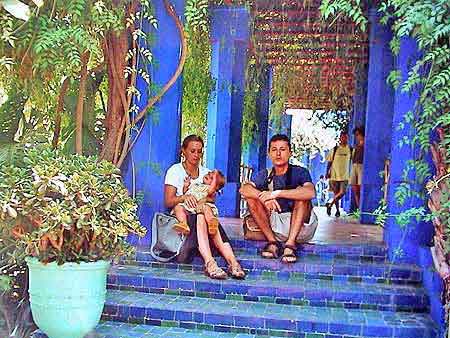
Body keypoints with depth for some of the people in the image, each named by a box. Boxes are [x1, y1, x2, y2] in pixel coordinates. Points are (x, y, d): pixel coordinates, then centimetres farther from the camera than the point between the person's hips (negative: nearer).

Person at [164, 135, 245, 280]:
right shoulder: (175, 170, 7)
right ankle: (210, 263, -55)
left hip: (203, 215, 3)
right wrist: (184, 197, -26)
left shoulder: (206, 173, 19)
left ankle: (232, 261, -51)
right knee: (201, 218, -37)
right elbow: (168, 201, -5)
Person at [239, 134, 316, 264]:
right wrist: (264, 196, -35)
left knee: (301, 191, -26)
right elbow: (244, 189, -16)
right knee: (252, 198, -14)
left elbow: (311, 192, -31)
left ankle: (290, 243, -29)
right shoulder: (265, 174, 3)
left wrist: (277, 193, -35)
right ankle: (272, 241, -16)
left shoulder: (299, 172, -8)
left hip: (297, 223, -3)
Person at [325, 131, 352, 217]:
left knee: (342, 192, -9)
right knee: (336, 193, 5)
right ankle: (337, 210, 19)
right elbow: (329, 162, 4)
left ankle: (330, 205, 8)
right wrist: (327, 172, -1)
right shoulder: (334, 149, 1)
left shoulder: (350, 150, 4)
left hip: (345, 175, 1)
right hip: (334, 175, -1)